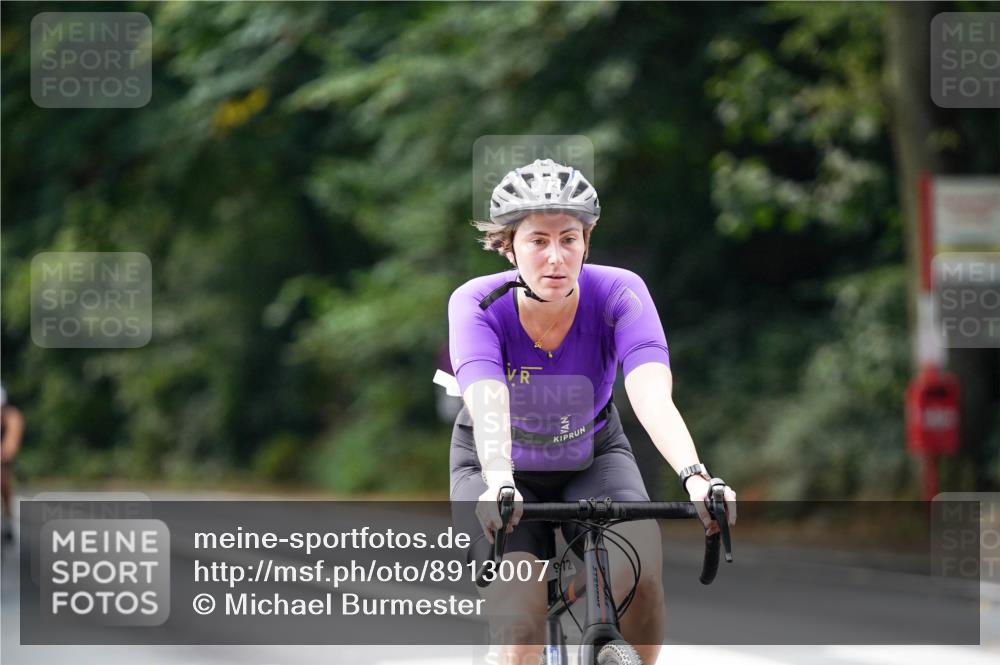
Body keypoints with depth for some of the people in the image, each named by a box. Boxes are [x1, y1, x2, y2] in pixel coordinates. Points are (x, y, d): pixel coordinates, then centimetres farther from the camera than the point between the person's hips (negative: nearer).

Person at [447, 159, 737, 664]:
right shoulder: (477, 305, -27)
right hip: (496, 467, -1)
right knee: (522, 617, -22)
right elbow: (489, 405, -42)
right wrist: (500, 485, -62)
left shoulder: (618, 294, -24)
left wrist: (695, 477, -56)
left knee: (641, 557, -28)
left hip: (592, 455, 1)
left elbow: (652, 396, -38)